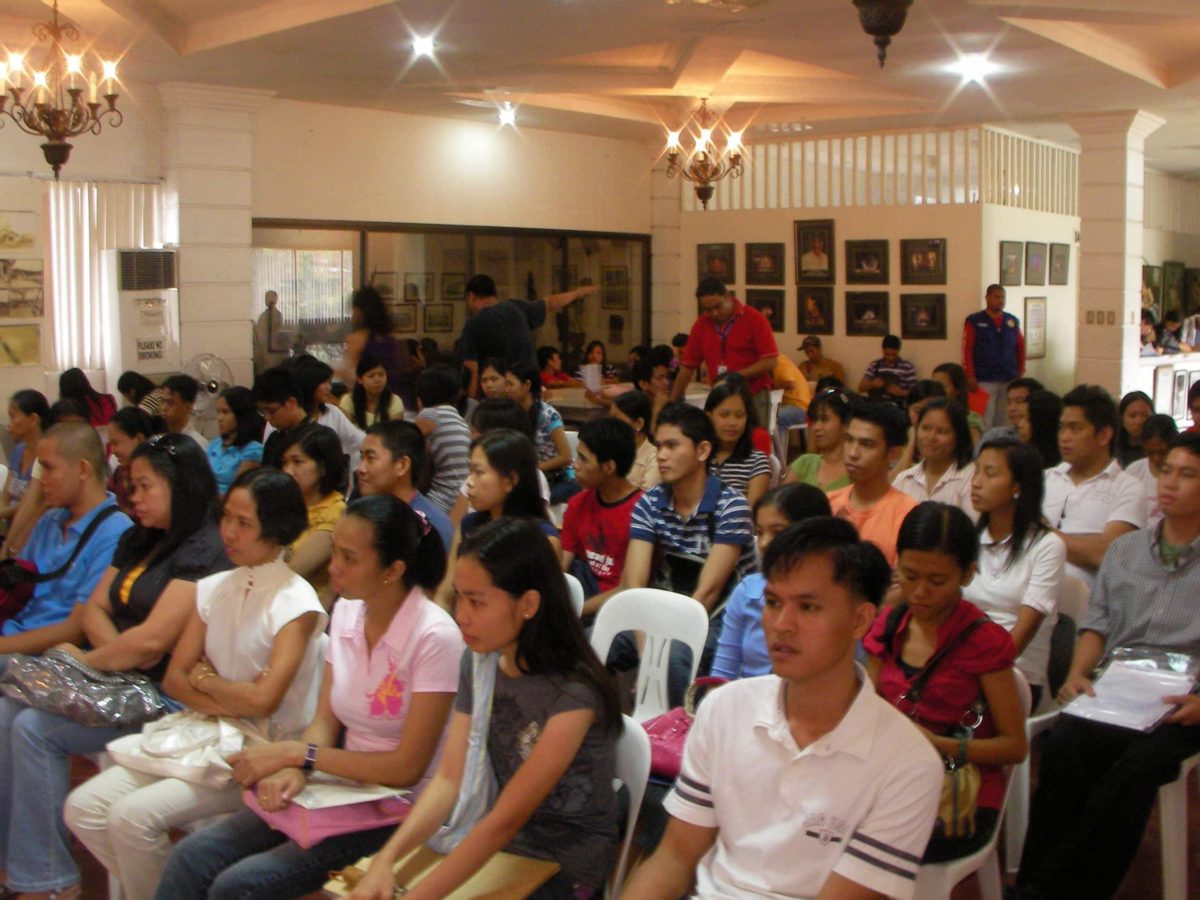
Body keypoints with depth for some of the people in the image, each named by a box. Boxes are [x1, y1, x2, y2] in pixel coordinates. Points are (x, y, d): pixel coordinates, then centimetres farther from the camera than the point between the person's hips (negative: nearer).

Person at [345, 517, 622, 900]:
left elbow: (506, 819, -23)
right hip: (494, 843, 5)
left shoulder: (573, 693, -22)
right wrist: (386, 859, -21)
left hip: (565, 865, -5)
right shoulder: (478, 661, -2)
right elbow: (449, 778, -7)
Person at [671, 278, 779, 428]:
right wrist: (671, 403, 5)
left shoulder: (754, 319, -5)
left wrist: (738, 375, -18)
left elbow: (770, 362, -9)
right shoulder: (701, 325, 7)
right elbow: (688, 367, 9)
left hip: (753, 397, -3)